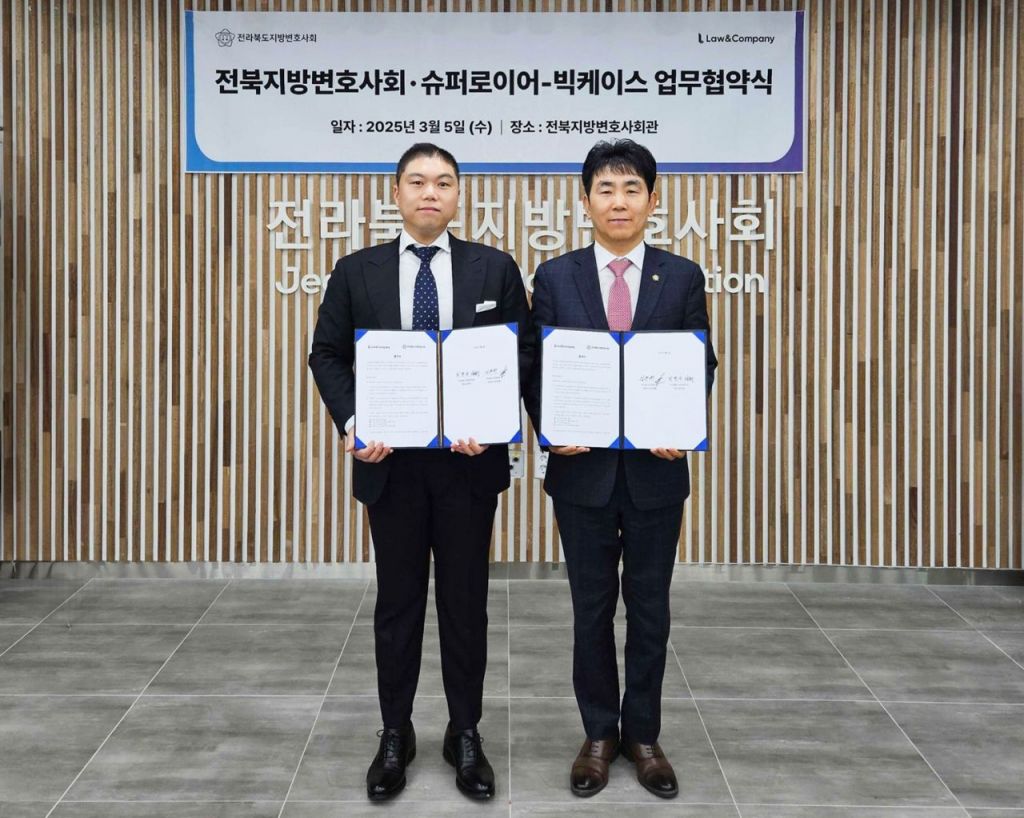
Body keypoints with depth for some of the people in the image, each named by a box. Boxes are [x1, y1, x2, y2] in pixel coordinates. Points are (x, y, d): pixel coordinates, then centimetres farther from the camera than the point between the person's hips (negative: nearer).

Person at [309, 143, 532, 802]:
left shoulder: (495, 269, 2)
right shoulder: (357, 272, 4)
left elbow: (524, 352, 0)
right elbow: (328, 355, 5)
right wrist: (352, 421, -11)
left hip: (469, 460, 0)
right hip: (391, 463, 1)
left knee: (466, 601, 8)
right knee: (398, 603, 10)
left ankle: (466, 735, 23)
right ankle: (395, 736, 25)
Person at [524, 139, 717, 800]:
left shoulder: (683, 277, 2)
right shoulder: (556, 277, 1)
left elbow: (702, 365, 3)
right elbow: (536, 367, 2)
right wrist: (551, 429, -14)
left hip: (655, 468, 0)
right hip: (582, 467, 0)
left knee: (650, 607, 10)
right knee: (592, 607, 10)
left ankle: (643, 734, 27)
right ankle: (599, 735, 26)